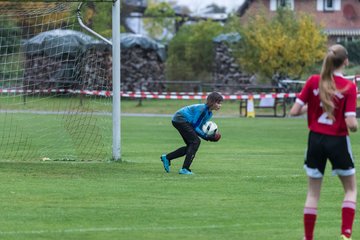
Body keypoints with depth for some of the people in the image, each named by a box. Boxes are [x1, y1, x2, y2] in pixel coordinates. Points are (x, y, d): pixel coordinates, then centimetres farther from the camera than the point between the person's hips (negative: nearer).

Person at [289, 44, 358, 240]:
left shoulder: (313, 82, -4)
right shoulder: (349, 87, -12)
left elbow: (294, 112, -5)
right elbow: (351, 123, -17)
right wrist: (355, 125, 6)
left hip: (316, 140, 3)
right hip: (338, 142, -2)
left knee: (313, 192, 13)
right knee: (351, 189, 16)